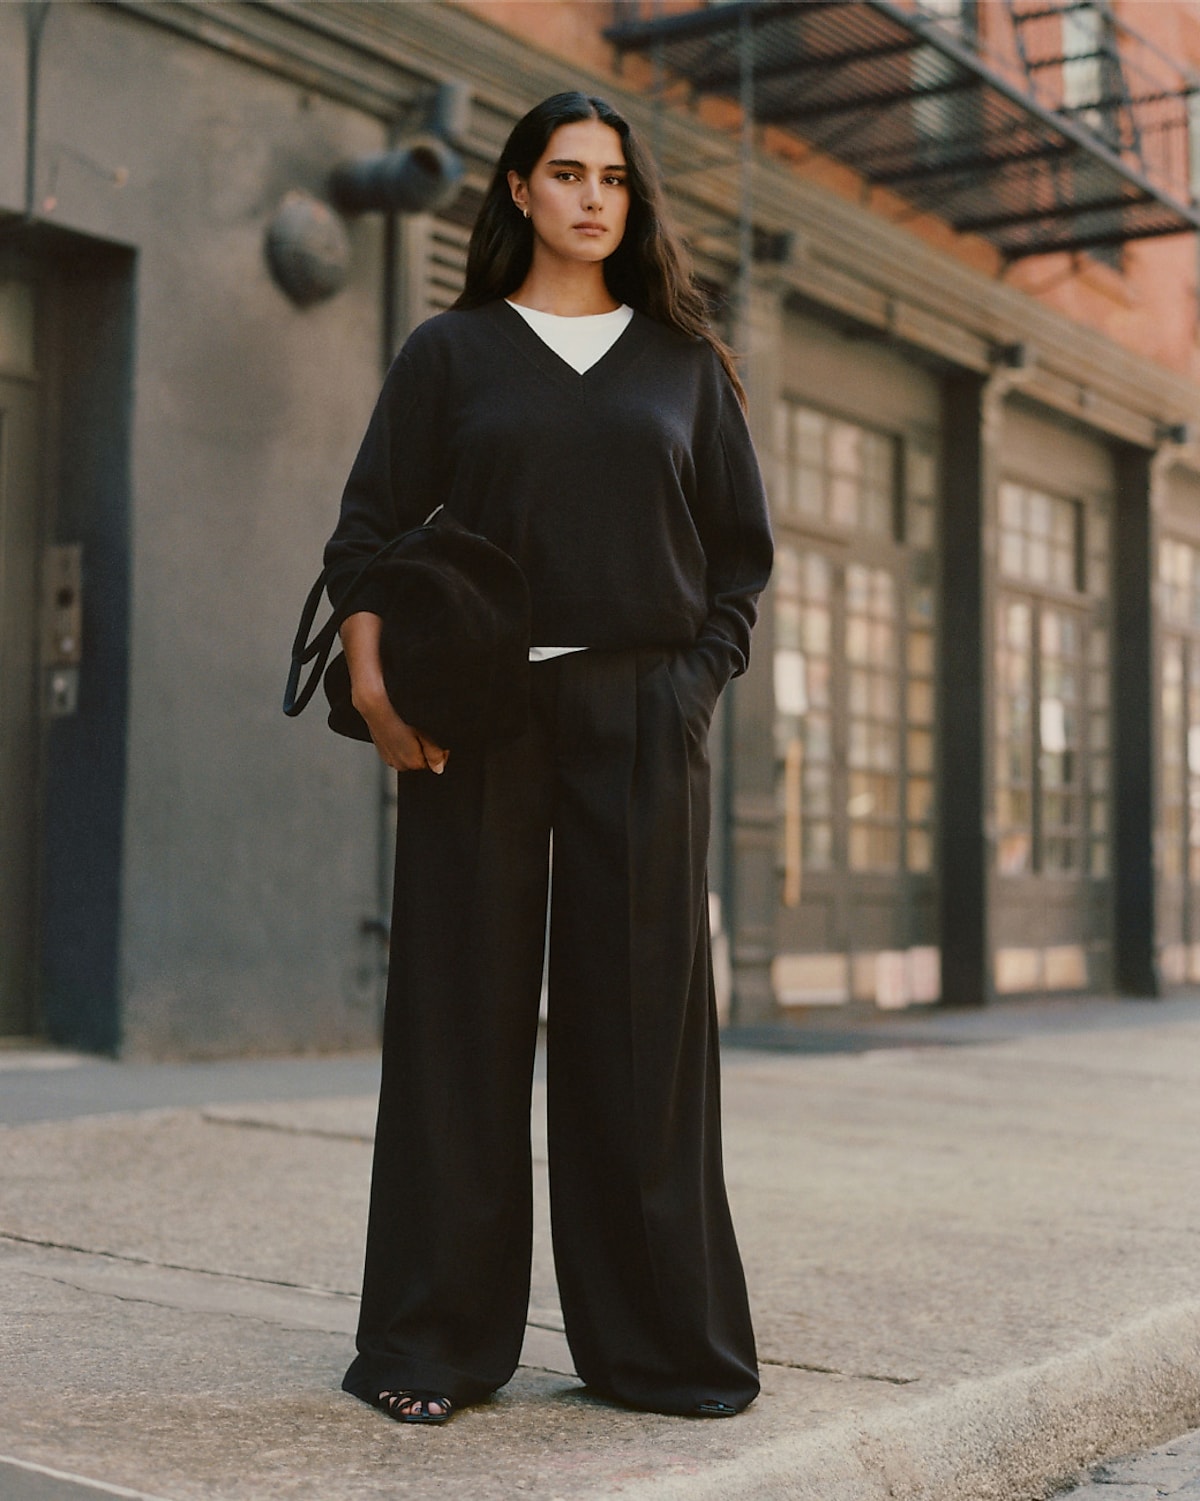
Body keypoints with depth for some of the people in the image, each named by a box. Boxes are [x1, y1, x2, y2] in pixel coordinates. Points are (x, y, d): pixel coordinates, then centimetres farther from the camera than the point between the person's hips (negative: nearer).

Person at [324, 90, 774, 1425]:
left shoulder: (682, 360, 14)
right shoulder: (452, 352, 10)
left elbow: (740, 548, 14)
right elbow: (370, 532, 4)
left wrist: (698, 680, 1)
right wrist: (373, 679, -11)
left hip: (641, 719, 1)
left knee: (638, 1020, 1)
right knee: (461, 1014, -1)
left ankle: (657, 1338, 11)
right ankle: (433, 1343, 9)